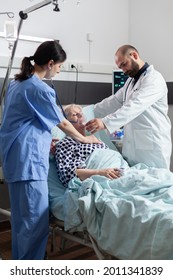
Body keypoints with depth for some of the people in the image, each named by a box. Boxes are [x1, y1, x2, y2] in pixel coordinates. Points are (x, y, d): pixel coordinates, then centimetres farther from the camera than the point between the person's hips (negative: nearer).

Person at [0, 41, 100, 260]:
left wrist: (43, 138, 23)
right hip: (28, 158, -10)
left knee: (21, 216, 17)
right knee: (36, 219, -5)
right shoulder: (39, 88, -14)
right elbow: (61, 122, -4)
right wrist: (84, 139, 11)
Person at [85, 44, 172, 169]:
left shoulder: (154, 78, -11)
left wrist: (106, 122, -34)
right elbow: (113, 102, 17)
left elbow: (135, 106, -25)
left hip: (152, 148, -7)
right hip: (132, 148, 8)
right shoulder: (130, 81, 19)